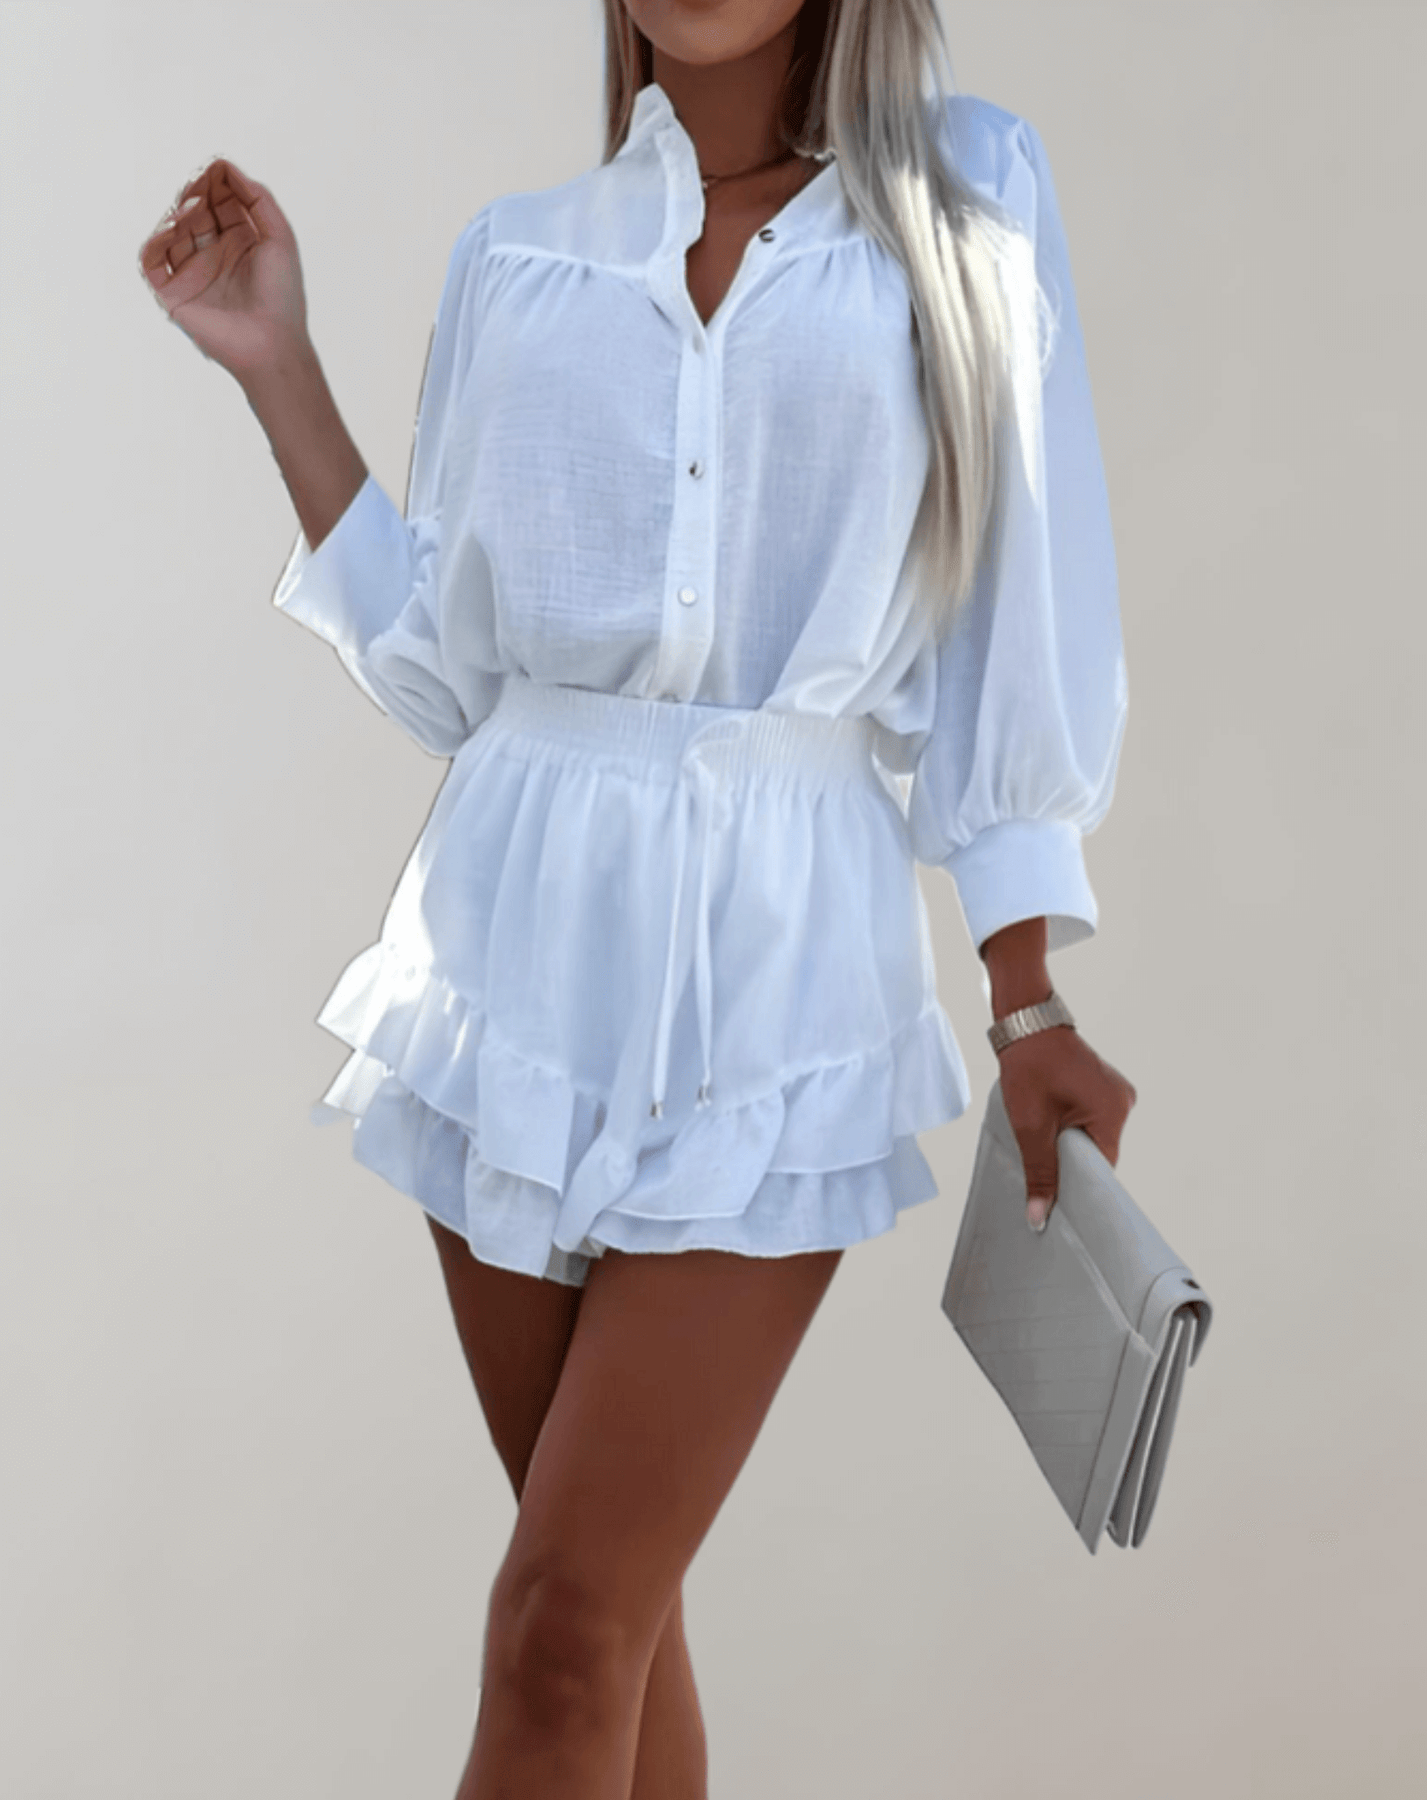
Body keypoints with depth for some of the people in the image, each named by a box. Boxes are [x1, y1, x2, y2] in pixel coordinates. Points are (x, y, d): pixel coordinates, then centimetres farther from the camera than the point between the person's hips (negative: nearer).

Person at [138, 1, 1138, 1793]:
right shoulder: (517, 254, 9)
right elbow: (441, 665, 9)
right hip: (525, 951, 3)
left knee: (566, 1628, -7)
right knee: (619, 1604, 11)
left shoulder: (966, 199, 3)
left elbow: (1010, 636, 2)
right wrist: (276, 366, 7)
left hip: (777, 970, -3)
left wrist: (1032, 1003, 0)